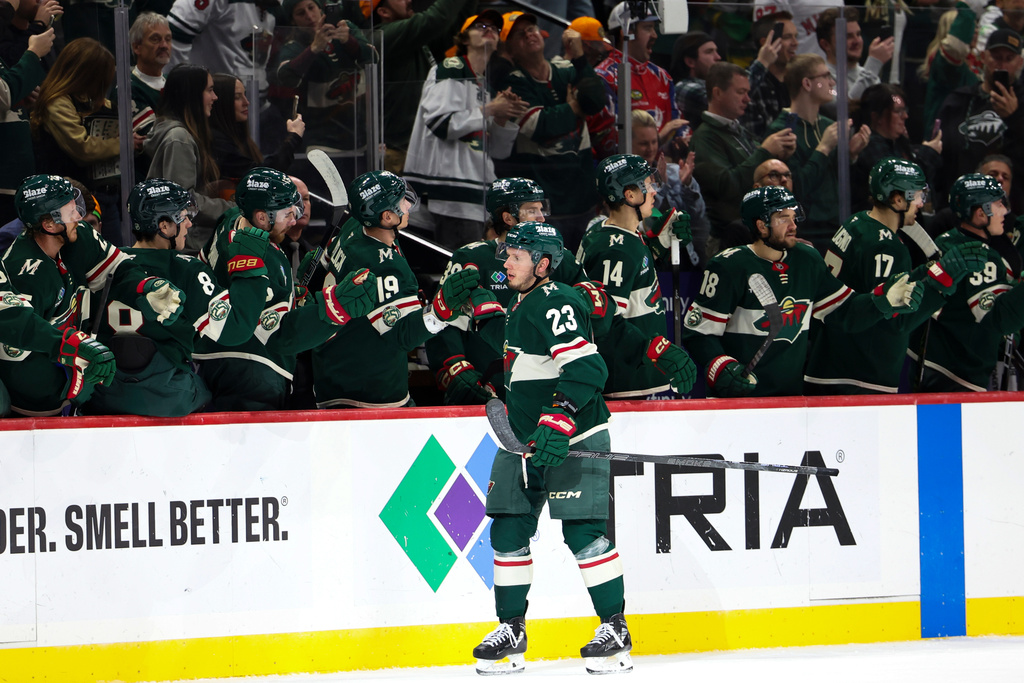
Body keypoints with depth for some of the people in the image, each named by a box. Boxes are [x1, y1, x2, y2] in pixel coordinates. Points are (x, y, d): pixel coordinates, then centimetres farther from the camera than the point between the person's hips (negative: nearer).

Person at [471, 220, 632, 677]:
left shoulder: (556, 303, -15)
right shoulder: (520, 307, 16)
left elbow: (585, 369, -26)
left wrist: (558, 421, -33)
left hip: (572, 439, -9)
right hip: (523, 439, 10)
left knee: (583, 531, -11)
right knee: (508, 531, 5)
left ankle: (616, 630, -3)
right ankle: (511, 631, 12)